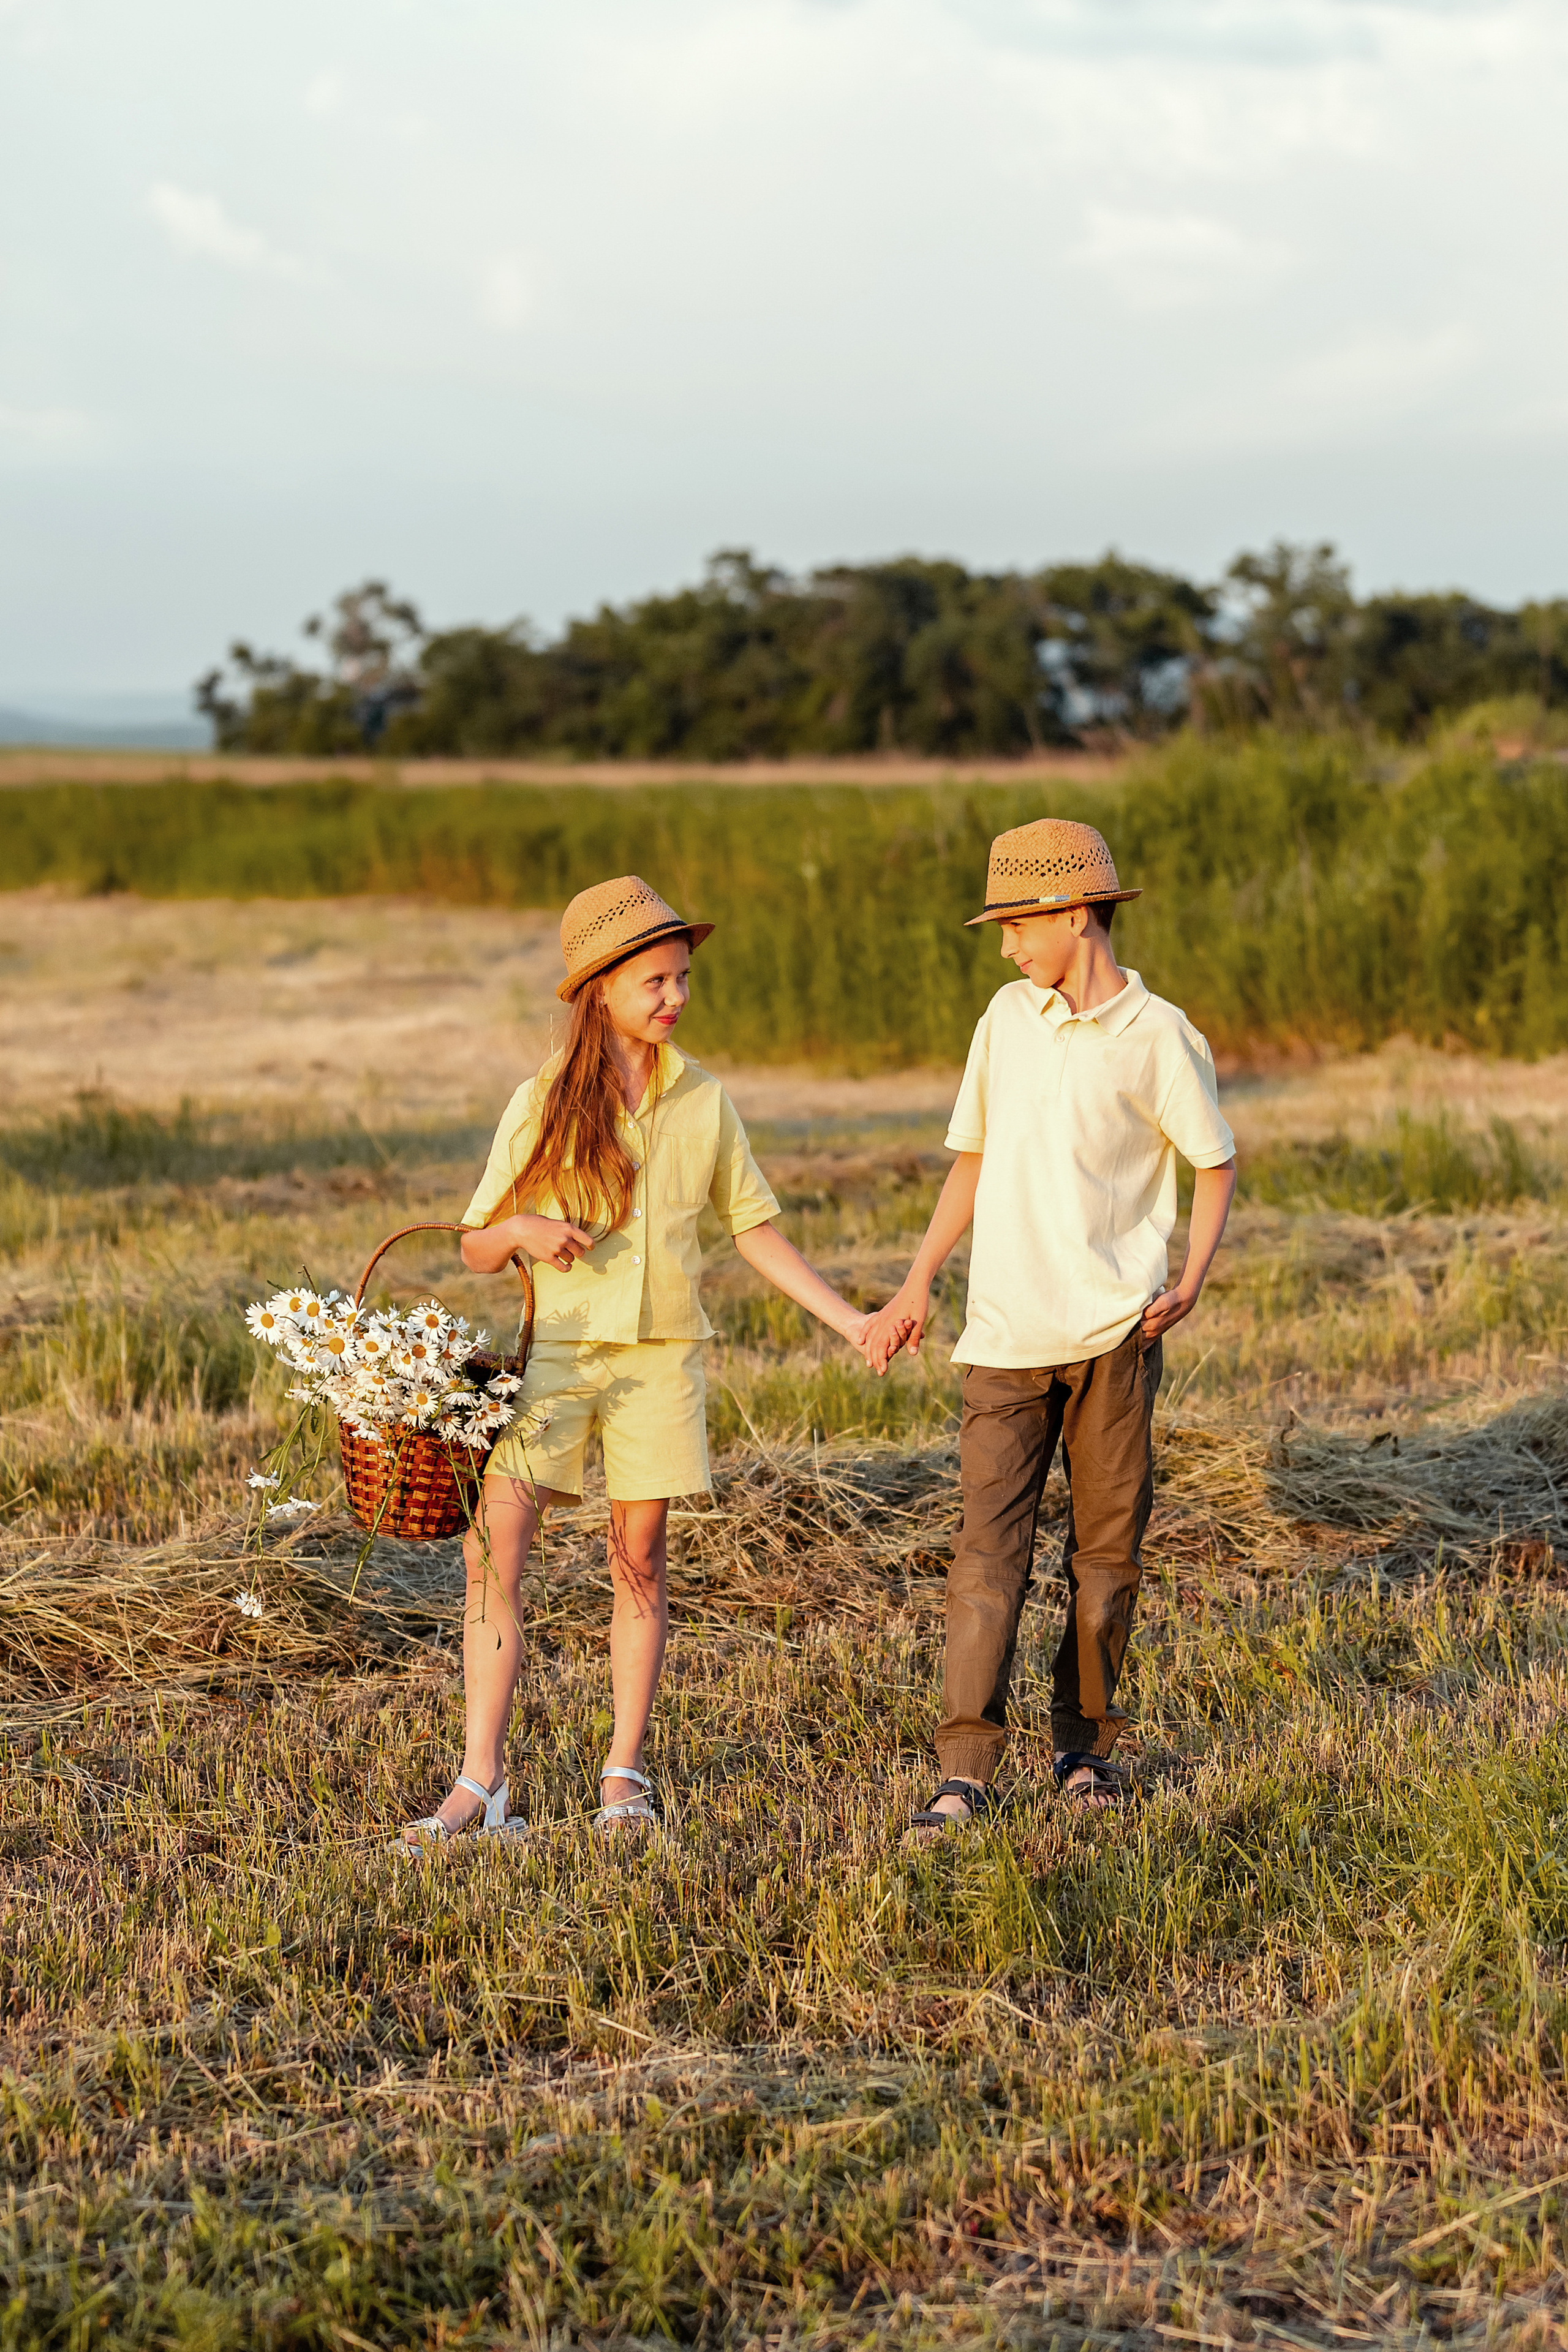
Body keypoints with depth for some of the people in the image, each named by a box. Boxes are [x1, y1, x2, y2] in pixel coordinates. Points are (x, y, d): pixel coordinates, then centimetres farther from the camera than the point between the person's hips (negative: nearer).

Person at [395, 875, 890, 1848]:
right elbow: (478, 1250, 4)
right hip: (552, 1347, -1)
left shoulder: (703, 1099, 4)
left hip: (661, 1353, 2)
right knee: (493, 1550, -11)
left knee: (640, 1558, 5)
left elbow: (752, 1224, 12)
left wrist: (849, 1319, 8)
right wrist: (521, 1229, -19)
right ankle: (482, 1781, -7)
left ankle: (625, 1770, 17)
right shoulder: (541, 1105, -1)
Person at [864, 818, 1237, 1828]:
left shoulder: (1157, 1036, -3)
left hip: (1114, 1334, -2)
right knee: (990, 1546, -6)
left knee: (1107, 1545, 7)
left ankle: (1087, 1743, 21)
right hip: (1005, 1334, 3)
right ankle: (966, 1772, -11)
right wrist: (918, 1283, 13)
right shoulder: (1007, 1017, 10)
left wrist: (1189, 1283, -8)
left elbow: (1217, 1164, 4)